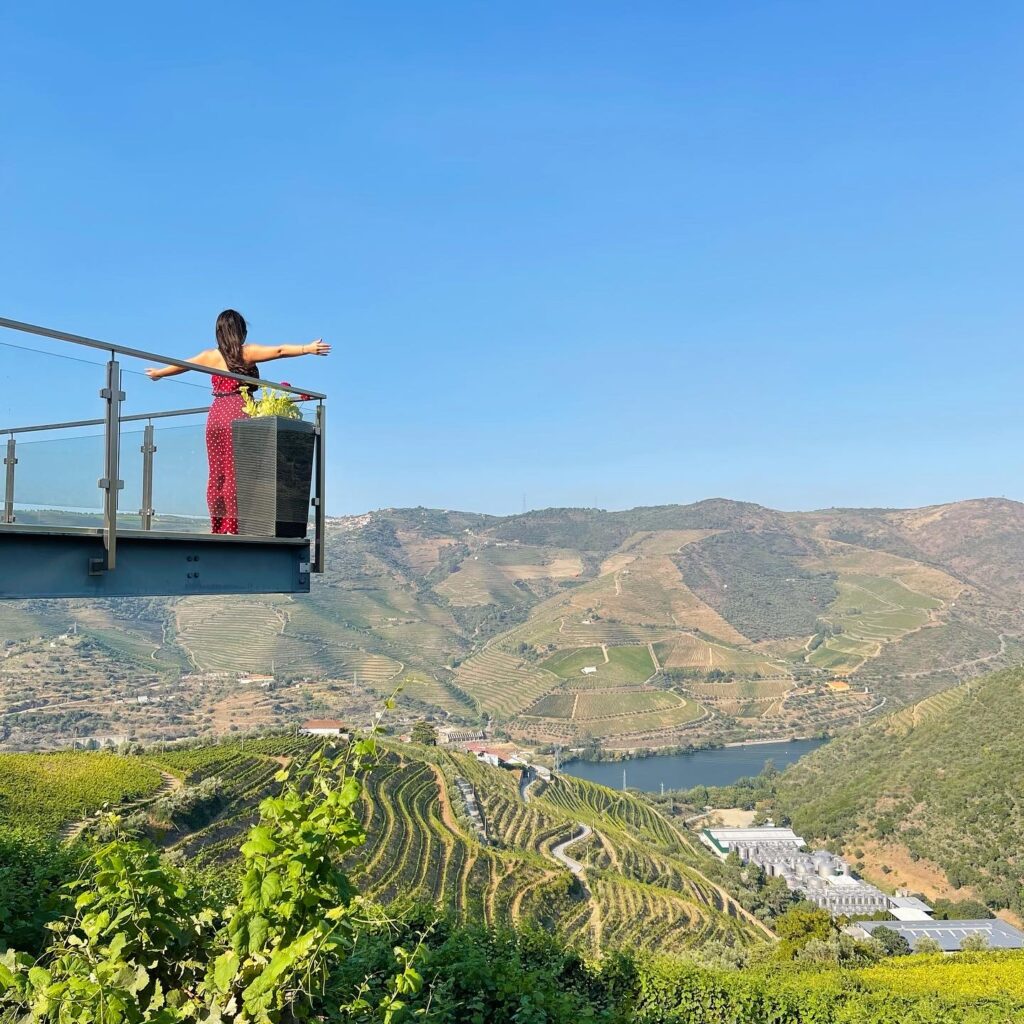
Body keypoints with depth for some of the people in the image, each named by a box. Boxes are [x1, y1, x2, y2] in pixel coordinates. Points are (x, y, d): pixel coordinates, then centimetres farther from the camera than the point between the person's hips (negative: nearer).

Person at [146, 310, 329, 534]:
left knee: (217, 474, 8)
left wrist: (156, 373, 41)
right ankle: (230, 526, -7)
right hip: (239, 413, -4)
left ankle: (217, 527, 9)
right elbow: (280, 351, -9)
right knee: (235, 474, -4)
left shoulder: (210, 356, 12)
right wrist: (308, 348, -6)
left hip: (216, 414, 4)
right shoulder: (248, 352, 0)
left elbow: (179, 366, 25)